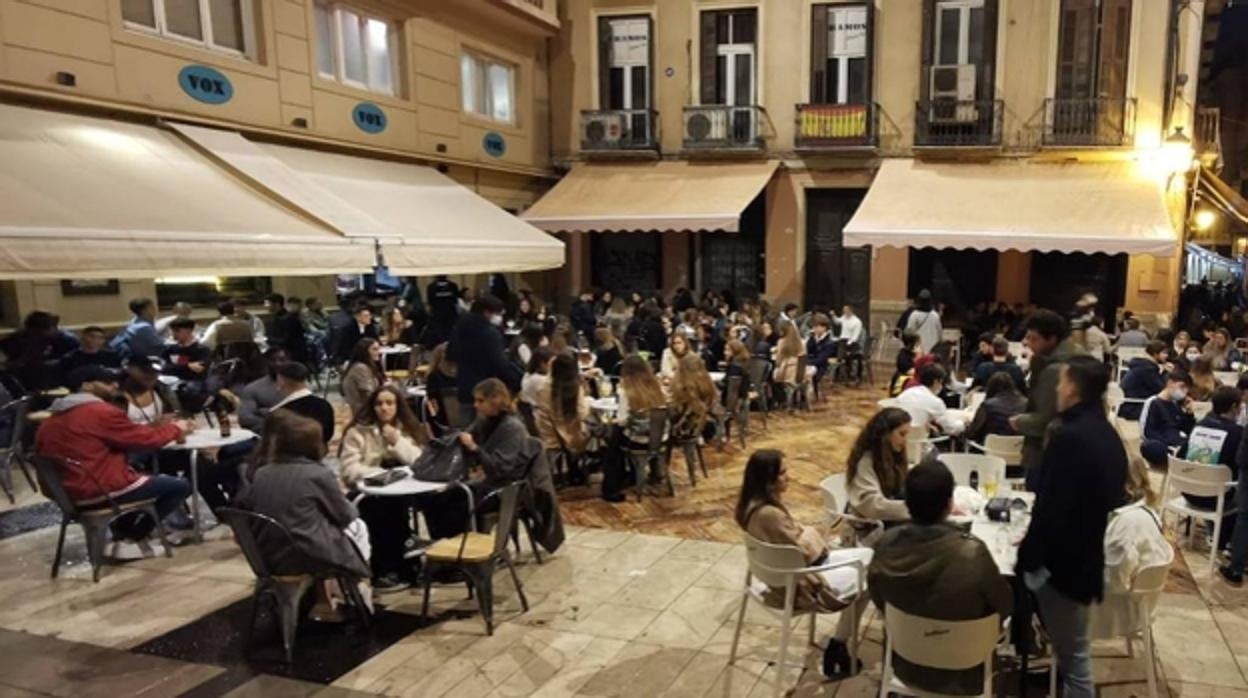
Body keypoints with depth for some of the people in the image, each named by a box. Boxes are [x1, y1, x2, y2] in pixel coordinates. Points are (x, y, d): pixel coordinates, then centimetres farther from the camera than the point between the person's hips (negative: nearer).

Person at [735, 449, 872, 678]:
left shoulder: (752, 504, -2)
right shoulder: (769, 513, -33)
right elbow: (805, 552, -23)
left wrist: (806, 533, -2)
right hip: (798, 583, -10)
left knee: (868, 555, 13)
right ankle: (838, 647, 15)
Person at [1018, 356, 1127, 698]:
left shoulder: (1069, 438, -25)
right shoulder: (1107, 434, 6)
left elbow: (1051, 507, -26)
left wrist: (1029, 554, -13)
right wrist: (1037, 539, 16)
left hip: (1063, 560, -9)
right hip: (1088, 554, 9)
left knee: (1072, 653, 4)